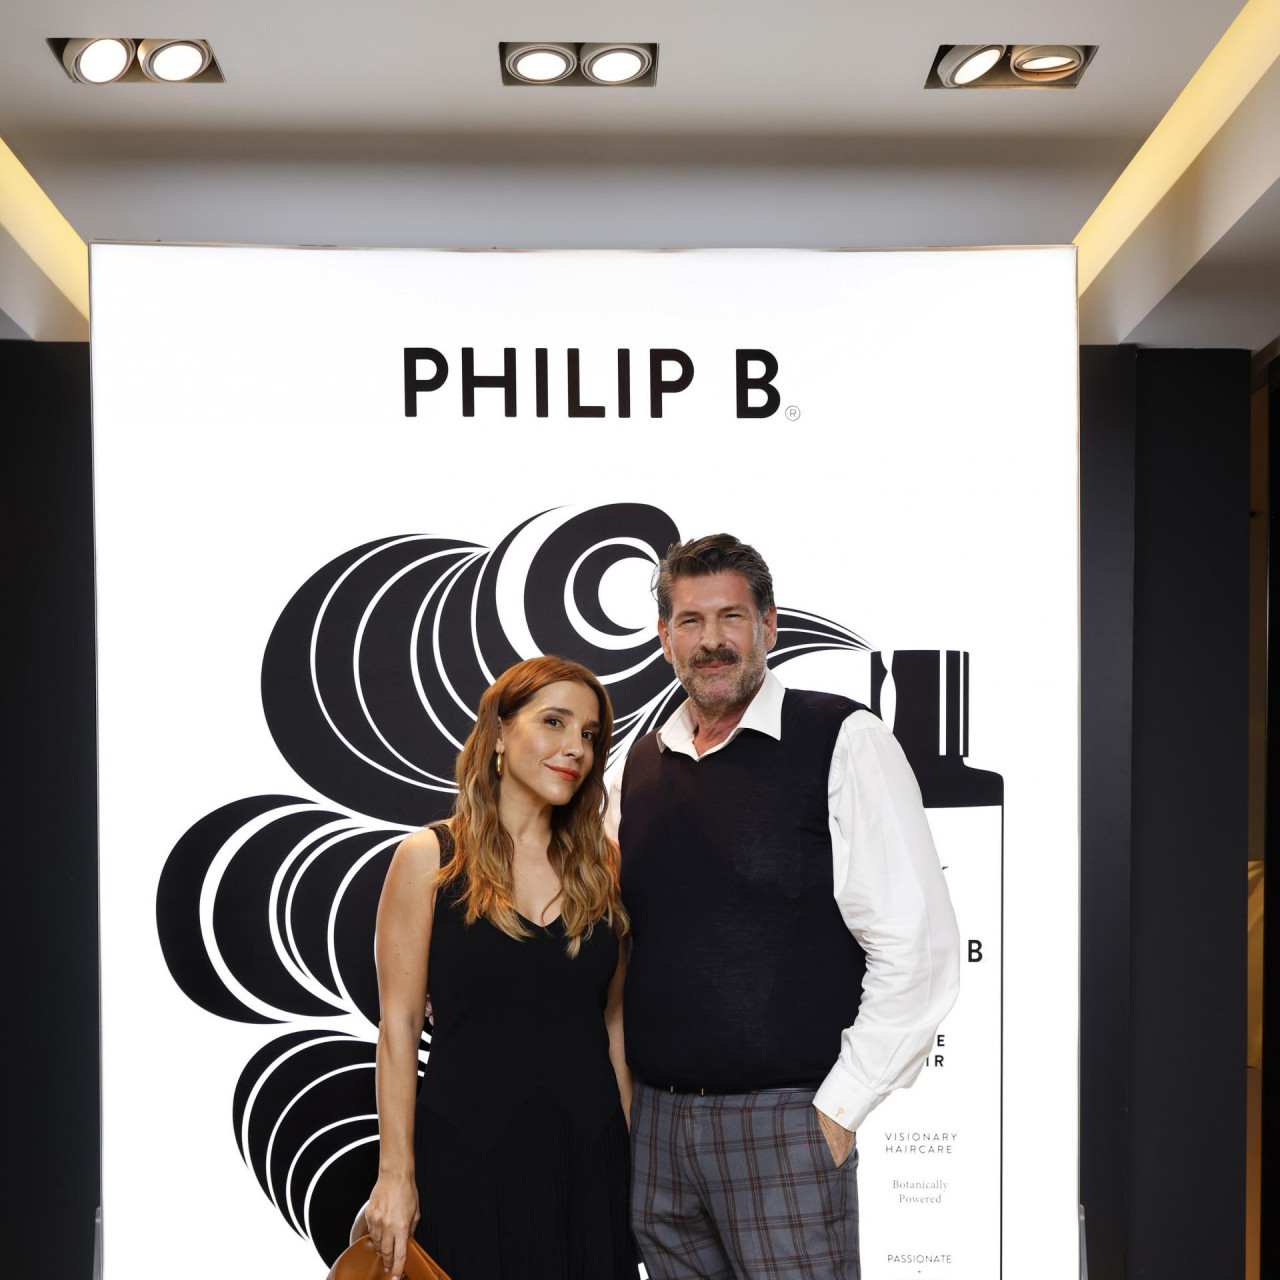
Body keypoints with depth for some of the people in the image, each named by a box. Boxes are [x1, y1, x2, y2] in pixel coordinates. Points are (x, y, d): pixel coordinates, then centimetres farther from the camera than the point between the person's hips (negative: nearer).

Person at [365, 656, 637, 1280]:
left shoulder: (603, 865, 5)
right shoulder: (429, 858, -5)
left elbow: (615, 1021, 8)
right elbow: (399, 1022, -5)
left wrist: (637, 1156, 7)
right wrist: (396, 1172, -8)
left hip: (588, 1156, 3)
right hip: (467, 1153, -3)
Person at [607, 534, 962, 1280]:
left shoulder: (843, 742, -7)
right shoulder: (636, 770, 9)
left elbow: (918, 951, -11)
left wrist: (838, 1108, -11)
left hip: (785, 1124, -4)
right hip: (654, 1123, 5)